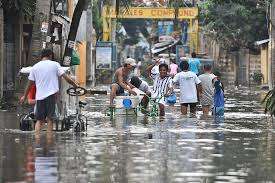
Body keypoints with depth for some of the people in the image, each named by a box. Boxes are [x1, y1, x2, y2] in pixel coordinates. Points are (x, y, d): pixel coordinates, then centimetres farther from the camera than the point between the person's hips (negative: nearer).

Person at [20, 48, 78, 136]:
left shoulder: (35, 67, 9)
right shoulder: (54, 64, 1)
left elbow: (30, 84, 13)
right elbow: (66, 78, -4)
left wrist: (24, 96, 23)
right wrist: (76, 86, 6)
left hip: (39, 96, 3)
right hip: (51, 95, -3)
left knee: (39, 120, 9)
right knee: (49, 119, 0)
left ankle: (36, 138, -4)